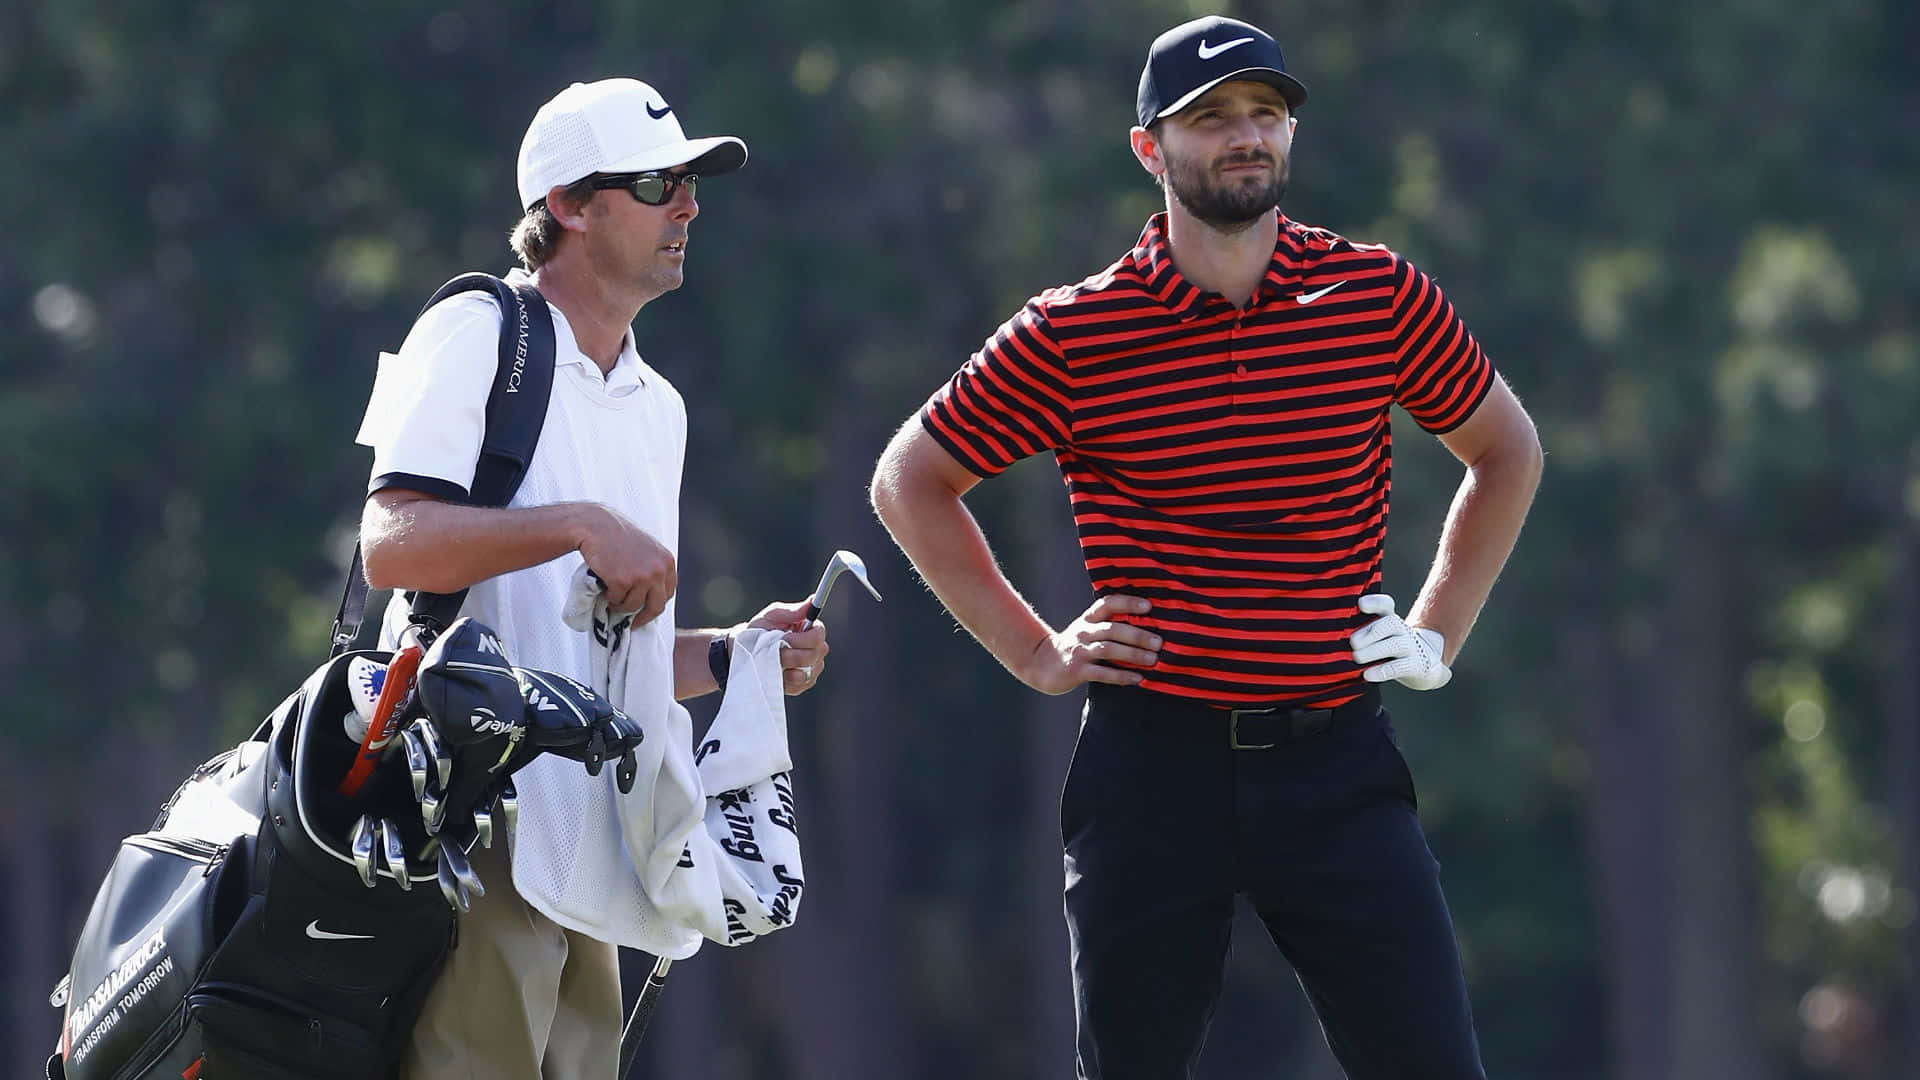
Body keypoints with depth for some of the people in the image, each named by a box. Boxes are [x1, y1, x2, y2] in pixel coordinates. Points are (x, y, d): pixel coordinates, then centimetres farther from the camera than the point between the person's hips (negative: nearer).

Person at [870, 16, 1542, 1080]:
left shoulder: (1379, 295, 2)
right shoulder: (1071, 334, -2)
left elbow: (1505, 451, 19)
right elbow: (909, 481, 10)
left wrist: (1436, 636, 12)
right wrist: (1034, 652, 5)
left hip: (1335, 761, 1)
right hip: (1152, 759, -1)